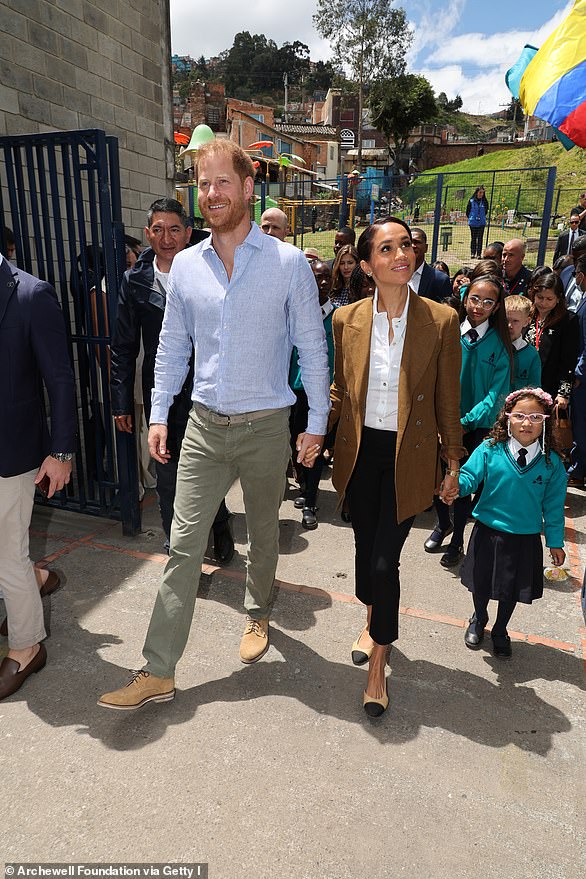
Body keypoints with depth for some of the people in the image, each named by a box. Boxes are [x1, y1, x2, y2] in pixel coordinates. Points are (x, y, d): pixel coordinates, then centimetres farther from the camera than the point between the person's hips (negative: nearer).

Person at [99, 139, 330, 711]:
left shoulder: (288, 263, -5)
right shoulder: (185, 266, 4)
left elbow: (312, 347, -2)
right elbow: (172, 347, 10)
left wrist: (317, 422, -4)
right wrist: (158, 414, 5)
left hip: (266, 426, -2)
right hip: (203, 426, 2)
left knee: (263, 534, 16)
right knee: (184, 542, 2)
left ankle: (257, 614, 44)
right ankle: (158, 671, 12)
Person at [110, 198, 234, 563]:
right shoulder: (135, 281, 3)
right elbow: (123, 348, 6)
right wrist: (122, 403, 4)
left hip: (205, 394, -2)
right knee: (168, 479, 13)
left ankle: (221, 529, 39)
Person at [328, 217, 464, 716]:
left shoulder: (441, 321, -8)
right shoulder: (347, 319, -1)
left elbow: (448, 399, -1)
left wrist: (453, 461, 4)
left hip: (408, 455, -3)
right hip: (360, 450, 3)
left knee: (385, 559, -3)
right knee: (365, 546, 17)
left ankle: (377, 666, 20)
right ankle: (374, 623, 47)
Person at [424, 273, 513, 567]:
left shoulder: (499, 345, -5)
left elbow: (497, 393, -9)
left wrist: (467, 422, -19)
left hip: (478, 425, -1)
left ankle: (457, 540, 27)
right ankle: (443, 524, 38)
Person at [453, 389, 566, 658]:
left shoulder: (551, 462, -7)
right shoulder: (489, 450, -13)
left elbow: (553, 504, 0)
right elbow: (469, 477, -12)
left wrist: (555, 542, 4)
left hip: (526, 538, 1)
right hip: (488, 532, 0)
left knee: (512, 590, 16)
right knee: (481, 584, 17)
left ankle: (500, 631, 45)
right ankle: (479, 619, 49)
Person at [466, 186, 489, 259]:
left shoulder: (484, 202, 3)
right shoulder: (471, 201, -1)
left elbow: (486, 211, 16)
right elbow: (467, 212, 8)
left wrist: (482, 218, 13)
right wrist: (471, 218, 10)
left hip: (481, 223, 1)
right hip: (473, 223, -1)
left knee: (480, 239, 1)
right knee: (473, 238, 4)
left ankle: (479, 254, 4)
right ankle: (473, 253, 11)